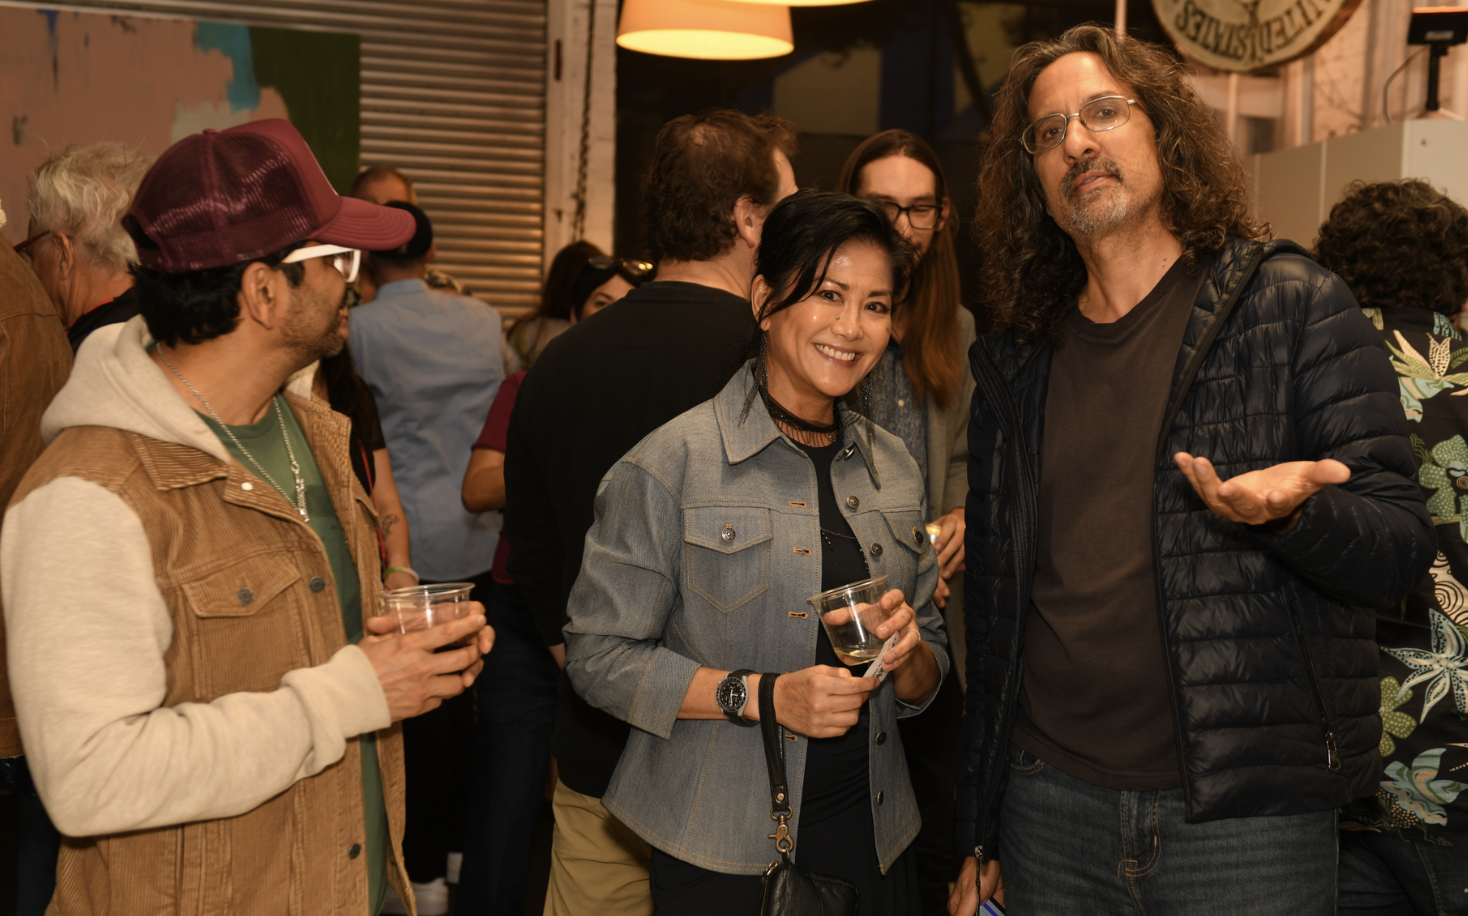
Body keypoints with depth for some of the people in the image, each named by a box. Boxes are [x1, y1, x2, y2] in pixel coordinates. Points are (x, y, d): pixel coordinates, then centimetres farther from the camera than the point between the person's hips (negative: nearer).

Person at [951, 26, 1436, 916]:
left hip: (1247, 817, -3)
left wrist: (1288, 512, -27)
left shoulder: (1294, 305, -3)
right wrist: (979, 830, 13)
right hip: (1050, 805, 3)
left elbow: (1400, 551, -5)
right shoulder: (1016, 360, 9)